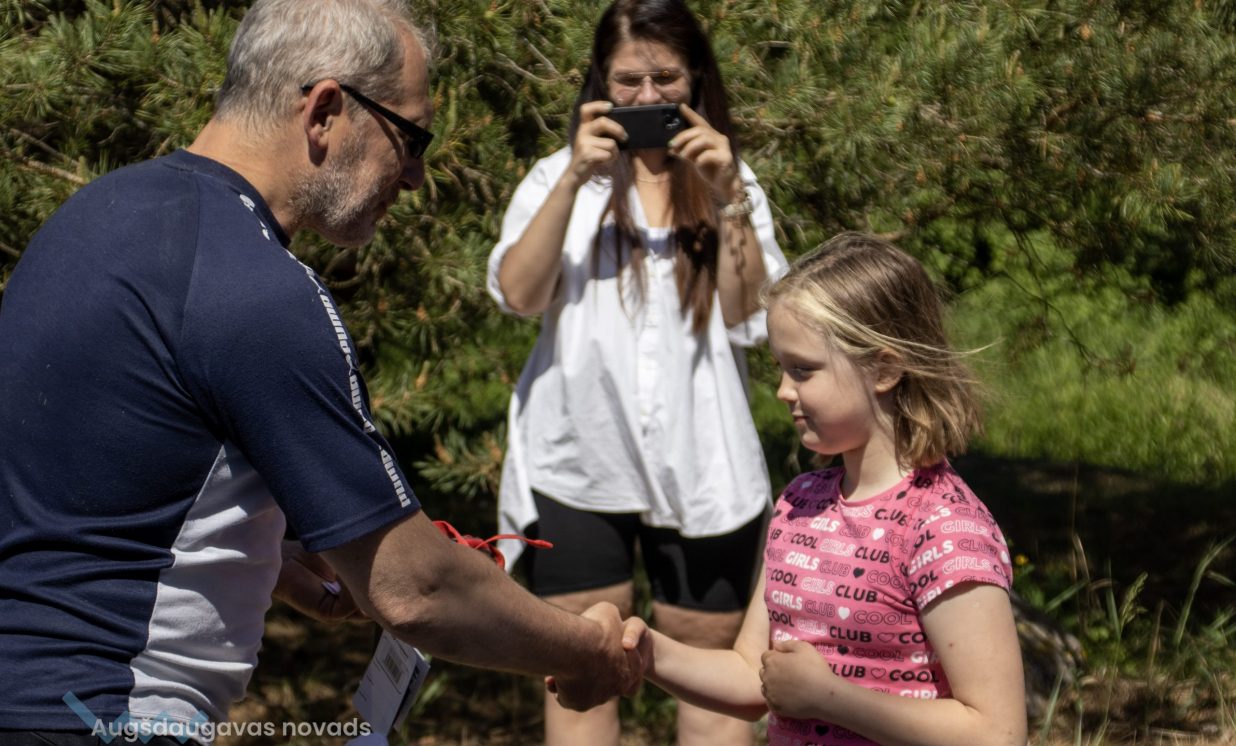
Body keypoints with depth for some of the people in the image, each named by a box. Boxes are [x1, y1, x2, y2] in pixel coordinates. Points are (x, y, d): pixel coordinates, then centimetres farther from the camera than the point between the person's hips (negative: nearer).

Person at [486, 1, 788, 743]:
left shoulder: (734, 181, 8)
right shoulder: (561, 176, 5)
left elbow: (753, 317, -4)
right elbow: (518, 293, -10)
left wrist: (725, 197, -14)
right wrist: (575, 179, -19)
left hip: (700, 471, 1)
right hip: (579, 465, -1)